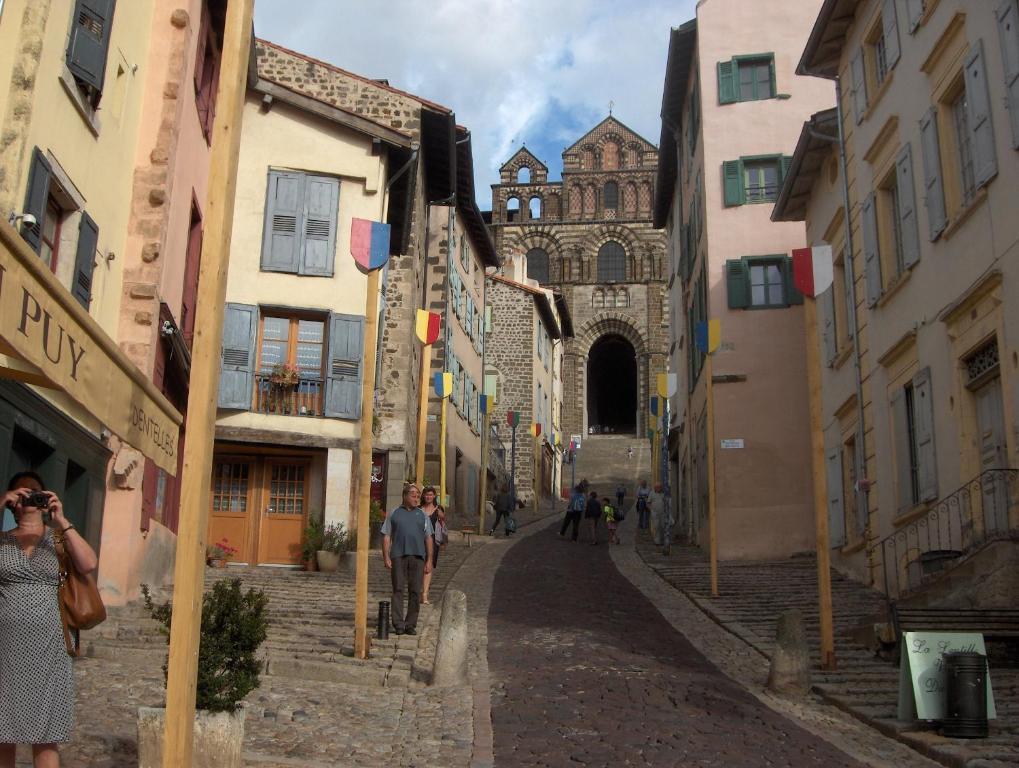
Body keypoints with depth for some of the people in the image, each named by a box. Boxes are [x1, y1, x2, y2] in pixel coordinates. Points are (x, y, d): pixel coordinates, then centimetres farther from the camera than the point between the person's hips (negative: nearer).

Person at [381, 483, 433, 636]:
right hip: (398, 556, -2)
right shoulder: (394, 514, 10)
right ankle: (398, 625, 0)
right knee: (398, 590, -3)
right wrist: (386, 557, -3)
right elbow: (386, 536, 7)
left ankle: (411, 625, 8)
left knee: (415, 592, 1)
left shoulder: (422, 515, 15)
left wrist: (429, 560, 5)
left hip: (418, 557, 2)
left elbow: (428, 539, 13)